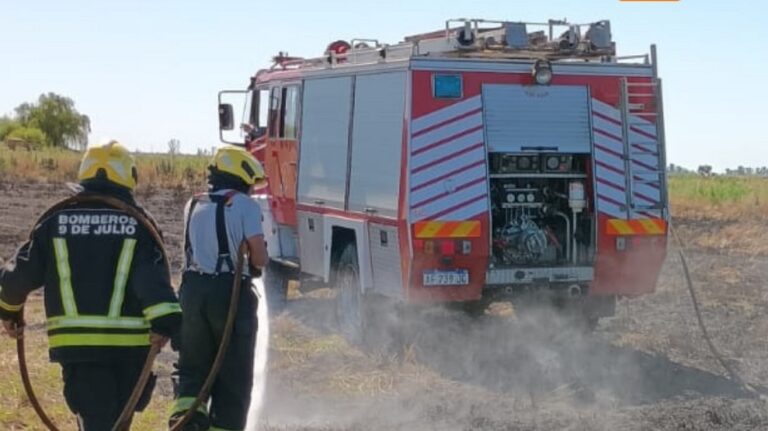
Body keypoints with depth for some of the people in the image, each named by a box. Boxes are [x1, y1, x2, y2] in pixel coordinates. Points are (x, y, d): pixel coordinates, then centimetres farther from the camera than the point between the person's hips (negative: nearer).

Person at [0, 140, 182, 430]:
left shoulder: (57, 219, 5)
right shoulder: (137, 222, -1)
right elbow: (152, 275, -15)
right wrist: (163, 319, -21)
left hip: (75, 341, 0)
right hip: (128, 341, 0)